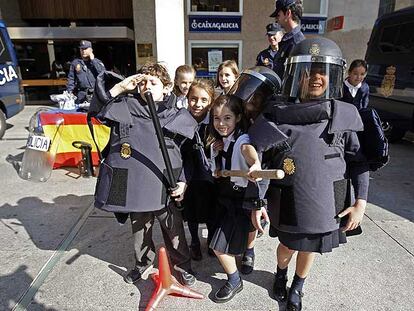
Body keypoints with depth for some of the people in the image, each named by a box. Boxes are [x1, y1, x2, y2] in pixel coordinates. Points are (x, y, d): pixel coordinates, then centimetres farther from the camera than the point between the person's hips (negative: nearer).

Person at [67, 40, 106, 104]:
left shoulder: (97, 62, 12)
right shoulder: (75, 62, 14)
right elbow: (71, 79, 15)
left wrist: (93, 60, -4)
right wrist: (69, 92, 3)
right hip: (81, 94, 1)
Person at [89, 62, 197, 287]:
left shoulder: (176, 117, 2)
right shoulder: (127, 107, 5)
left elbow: (185, 154, 5)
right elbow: (96, 110, -2)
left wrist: (182, 181, -5)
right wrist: (120, 87, -9)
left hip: (166, 188, -1)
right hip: (135, 185, 2)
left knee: (174, 230, 12)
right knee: (139, 229, 20)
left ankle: (181, 265, 36)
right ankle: (143, 261, 46)